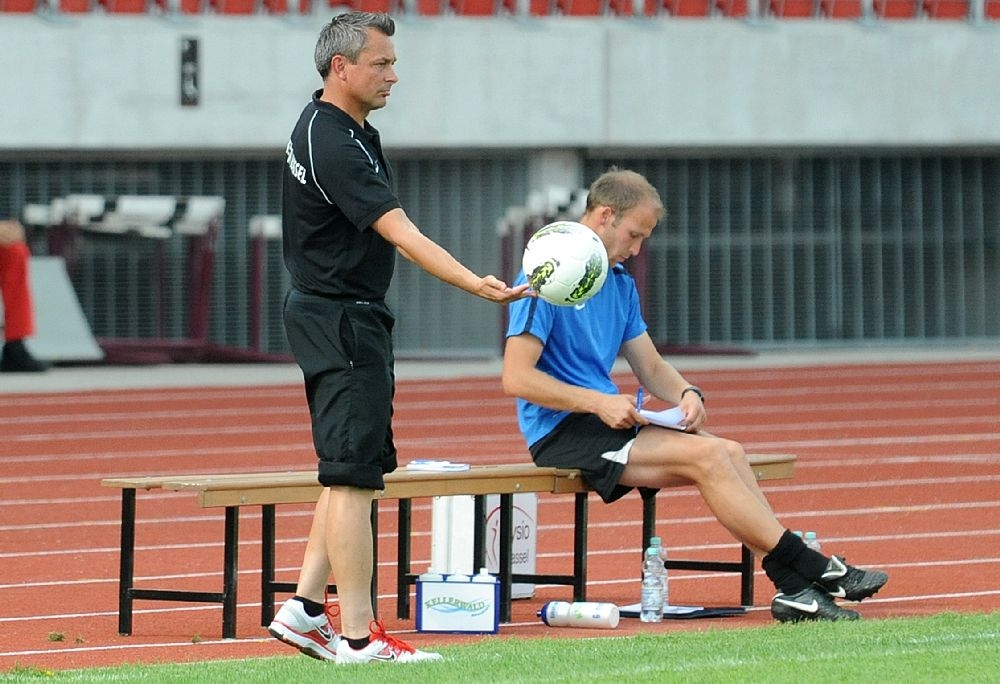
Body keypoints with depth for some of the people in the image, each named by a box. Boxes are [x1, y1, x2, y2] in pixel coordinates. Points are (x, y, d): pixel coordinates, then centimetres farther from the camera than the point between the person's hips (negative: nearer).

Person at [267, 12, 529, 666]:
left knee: (354, 472, 15)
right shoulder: (333, 145, -22)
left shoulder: (337, 124, 11)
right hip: (341, 321, -11)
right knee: (354, 476, -10)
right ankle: (359, 635, -9)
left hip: (351, 320, 11)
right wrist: (477, 285, -37)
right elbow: (401, 233, -30)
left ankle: (305, 609, 16)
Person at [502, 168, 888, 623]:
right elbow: (516, 378, -17)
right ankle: (810, 568, -20)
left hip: (608, 423, 8)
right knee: (706, 457, -23)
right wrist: (599, 403, -21)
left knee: (727, 452, -15)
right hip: (563, 432, -8)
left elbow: (651, 367, 20)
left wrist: (687, 394, -3)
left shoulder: (620, 284, 17)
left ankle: (793, 586, -25)